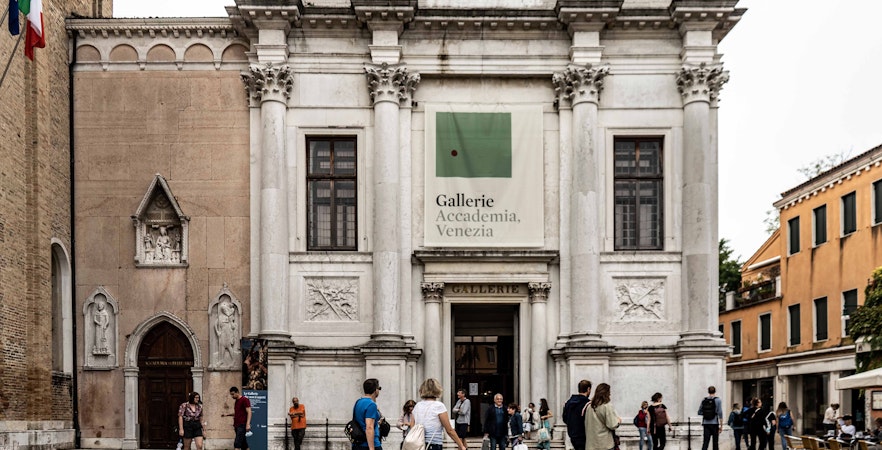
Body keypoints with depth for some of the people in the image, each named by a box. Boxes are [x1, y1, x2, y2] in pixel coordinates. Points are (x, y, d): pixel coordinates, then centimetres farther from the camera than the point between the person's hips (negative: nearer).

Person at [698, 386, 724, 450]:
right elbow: (720, 413, -9)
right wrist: (721, 426, -5)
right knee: (715, 442, 7)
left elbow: (699, 412, 8)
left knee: (705, 442, -3)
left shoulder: (703, 400, 5)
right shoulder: (718, 400, -4)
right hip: (714, 423, -2)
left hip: (706, 424, 2)